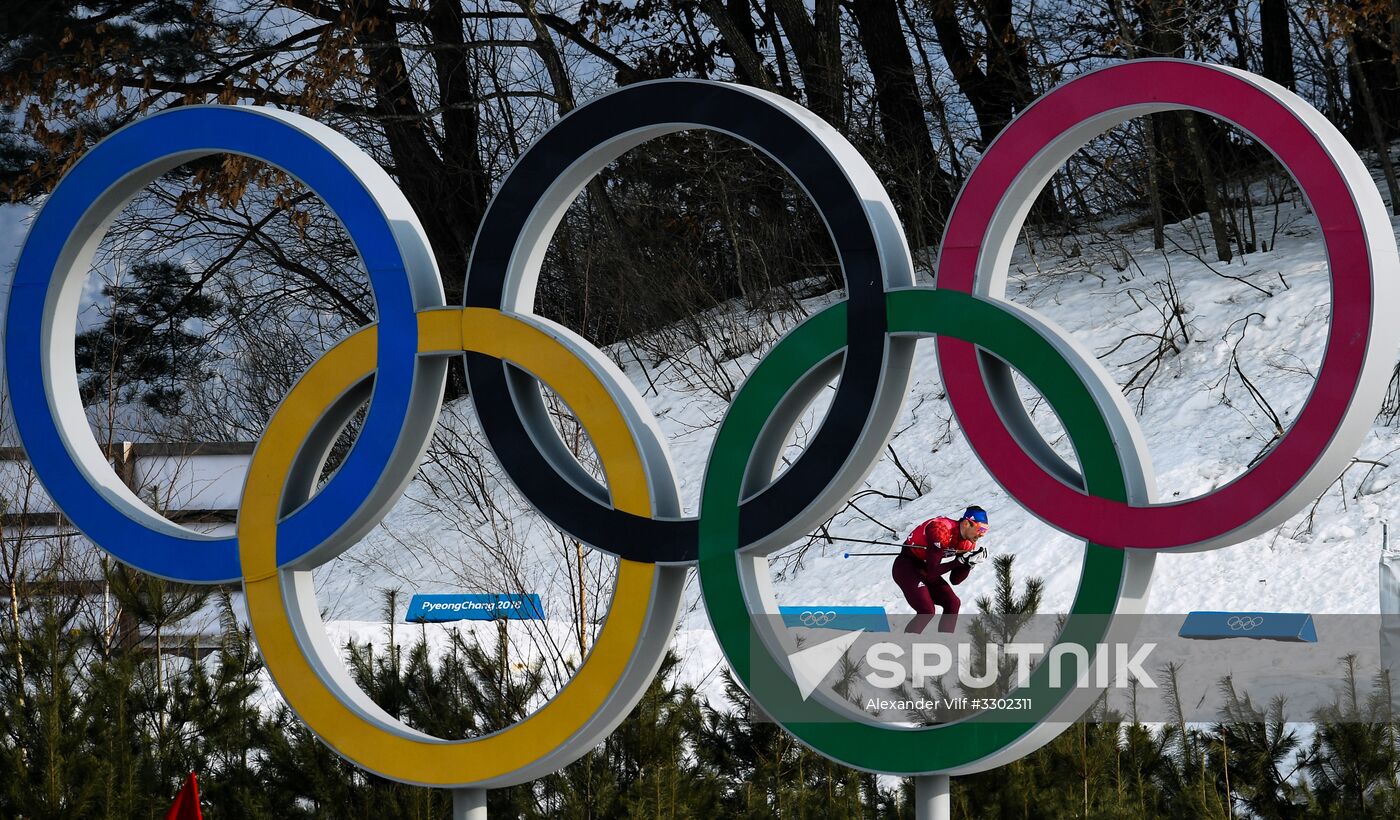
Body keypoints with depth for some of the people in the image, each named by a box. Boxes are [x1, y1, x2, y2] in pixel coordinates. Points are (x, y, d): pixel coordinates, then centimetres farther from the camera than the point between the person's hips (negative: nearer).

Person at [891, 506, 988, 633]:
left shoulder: (969, 543, -3)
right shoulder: (941, 530, -29)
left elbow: (955, 580, 1)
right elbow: (932, 571, -30)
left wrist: (970, 563, -15)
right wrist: (961, 561, -30)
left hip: (924, 569, 9)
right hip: (906, 567, -9)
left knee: (953, 604, -4)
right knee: (927, 612, -21)